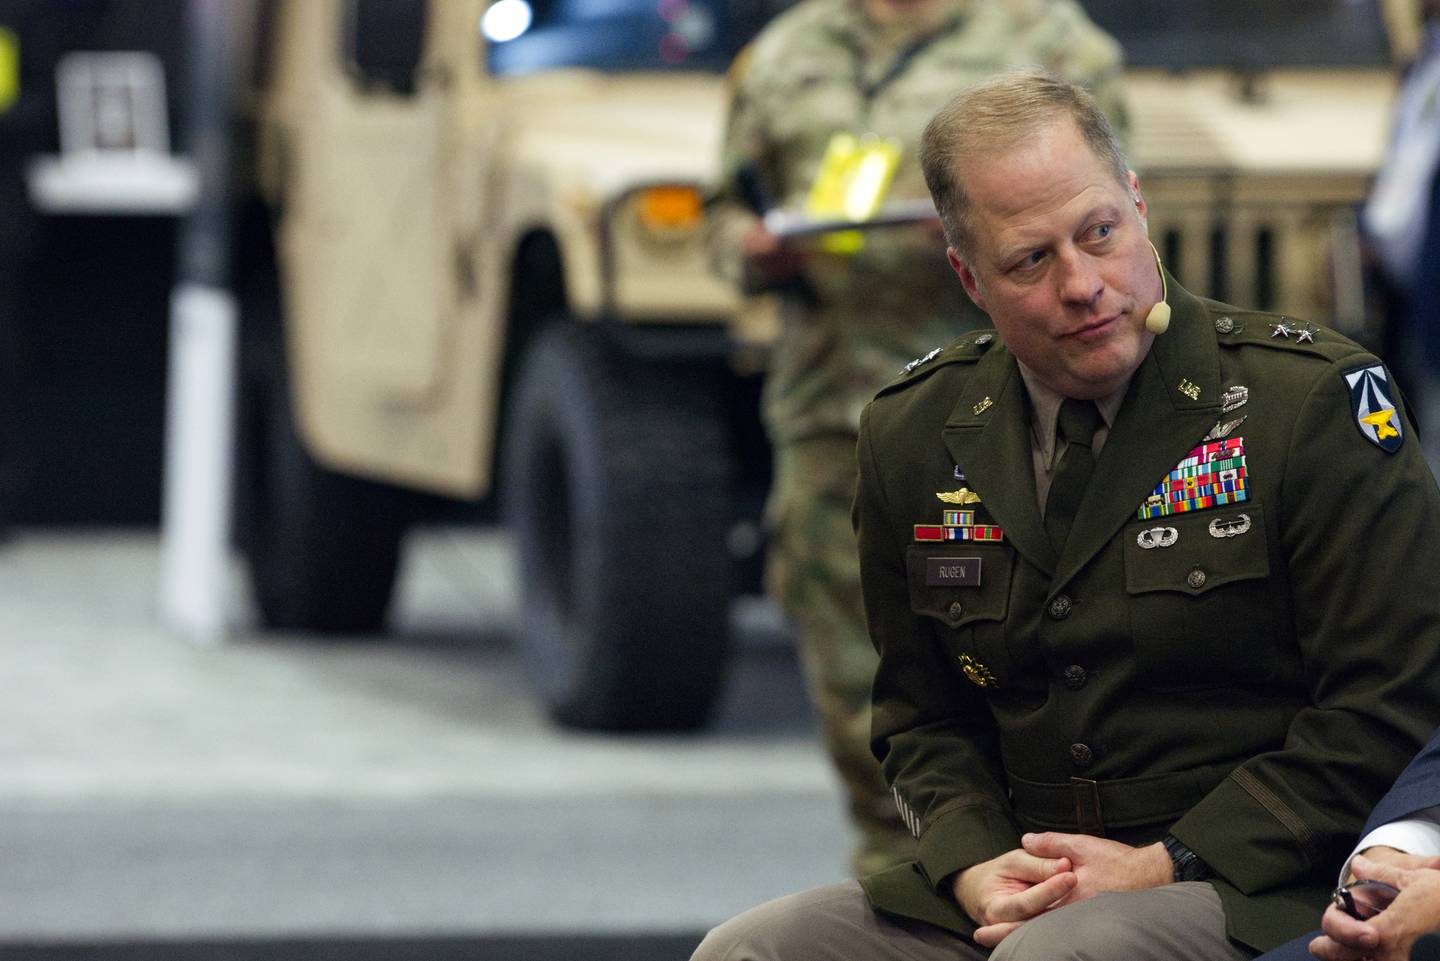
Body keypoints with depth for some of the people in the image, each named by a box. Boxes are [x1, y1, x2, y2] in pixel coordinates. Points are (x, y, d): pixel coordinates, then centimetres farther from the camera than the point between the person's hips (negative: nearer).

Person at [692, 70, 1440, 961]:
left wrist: (1165, 867, -14)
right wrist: (975, 868, -3)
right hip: (1027, 879, 6)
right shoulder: (913, 436, 9)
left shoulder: (1315, 400, -6)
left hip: (1262, 888, -6)